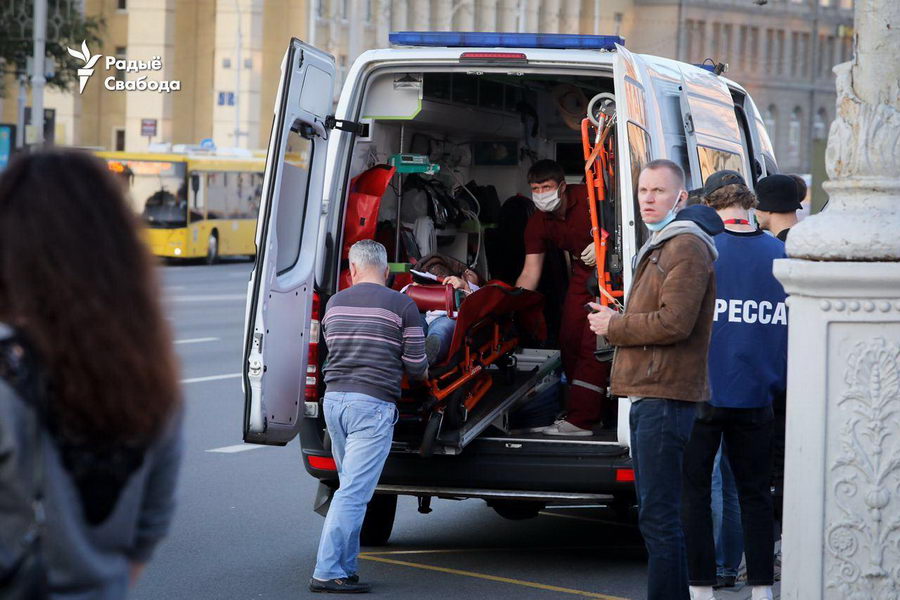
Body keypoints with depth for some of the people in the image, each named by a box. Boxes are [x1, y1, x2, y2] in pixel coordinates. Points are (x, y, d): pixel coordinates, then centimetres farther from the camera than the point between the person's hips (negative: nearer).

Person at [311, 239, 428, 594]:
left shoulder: (335, 303, 11)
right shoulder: (402, 306, -3)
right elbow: (416, 365, 1)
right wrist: (423, 373, 24)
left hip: (334, 398, 6)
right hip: (373, 404, -6)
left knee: (351, 487, 16)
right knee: (354, 492, -7)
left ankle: (346, 566, 15)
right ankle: (327, 572, -11)